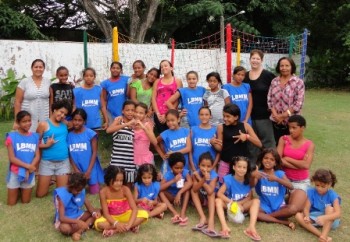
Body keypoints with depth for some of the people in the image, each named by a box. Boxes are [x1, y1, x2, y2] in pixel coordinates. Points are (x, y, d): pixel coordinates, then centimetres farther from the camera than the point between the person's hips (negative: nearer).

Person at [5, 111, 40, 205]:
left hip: (30, 173, 2)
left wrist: (29, 170, -16)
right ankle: (17, 190, 37)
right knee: (11, 203, 9)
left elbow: (37, 156, -2)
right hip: (15, 173, -2)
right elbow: (12, 158, -12)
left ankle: (23, 190, 41)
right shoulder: (12, 137, -9)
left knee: (26, 201, 12)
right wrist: (28, 166, -18)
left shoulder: (35, 136, 0)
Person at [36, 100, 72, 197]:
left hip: (63, 162, 3)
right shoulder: (43, 124, -6)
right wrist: (46, 145, -17)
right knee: (40, 194, 5)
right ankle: (47, 182, 36)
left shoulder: (65, 124, 6)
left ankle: (57, 181, 37)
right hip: (47, 162, -3)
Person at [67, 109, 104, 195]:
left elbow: (94, 152, -8)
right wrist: (76, 170, -6)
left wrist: (89, 170, -12)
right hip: (77, 169, 2)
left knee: (94, 192, 3)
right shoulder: (69, 135, -2)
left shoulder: (90, 133, -10)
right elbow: (69, 155, 2)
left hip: (91, 169, -2)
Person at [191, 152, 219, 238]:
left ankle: (211, 221, -44)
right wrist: (203, 180, -45)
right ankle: (203, 218, -34)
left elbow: (210, 191, -38)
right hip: (200, 198, 2)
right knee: (192, 191, -25)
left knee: (211, 193, -32)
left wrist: (200, 179, -37)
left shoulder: (213, 175, -25)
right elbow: (195, 190, -31)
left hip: (210, 199, -2)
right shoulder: (196, 174, -20)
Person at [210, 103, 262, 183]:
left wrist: (247, 136, -17)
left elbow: (259, 144, -2)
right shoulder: (221, 127, -1)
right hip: (225, 163, 0)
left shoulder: (245, 126, -1)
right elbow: (220, 149, 2)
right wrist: (213, 143, -18)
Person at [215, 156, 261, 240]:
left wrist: (239, 203, -22)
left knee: (256, 201, -23)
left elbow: (250, 196, -6)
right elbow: (219, 193, -22)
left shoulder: (248, 180, -10)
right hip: (230, 205, -2)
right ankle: (224, 227, -47)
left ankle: (251, 227, -38)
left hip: (242, 205, 2)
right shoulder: (229, 179, -18)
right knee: (218, 201, -30)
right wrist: (232, 203, -31)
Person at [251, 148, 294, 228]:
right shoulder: (259, 173, -2)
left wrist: (276, 179, -33)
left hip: (279, 206, 1)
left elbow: (291, 187, -17)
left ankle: (266, 217, -12)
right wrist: (253, 176, -44)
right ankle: (284, 222, -23)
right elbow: (252, 185, -21)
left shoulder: (280, 173, -2)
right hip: (264, 206, 0)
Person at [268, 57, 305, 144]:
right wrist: (275, 114, -9)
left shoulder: (298, 82, -7)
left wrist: (283, 115, -14)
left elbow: (298, 104, -12)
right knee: (278, 145, 14)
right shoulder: (274, 81, 5)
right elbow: (269, 99, 4)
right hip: (276, 121, 4)